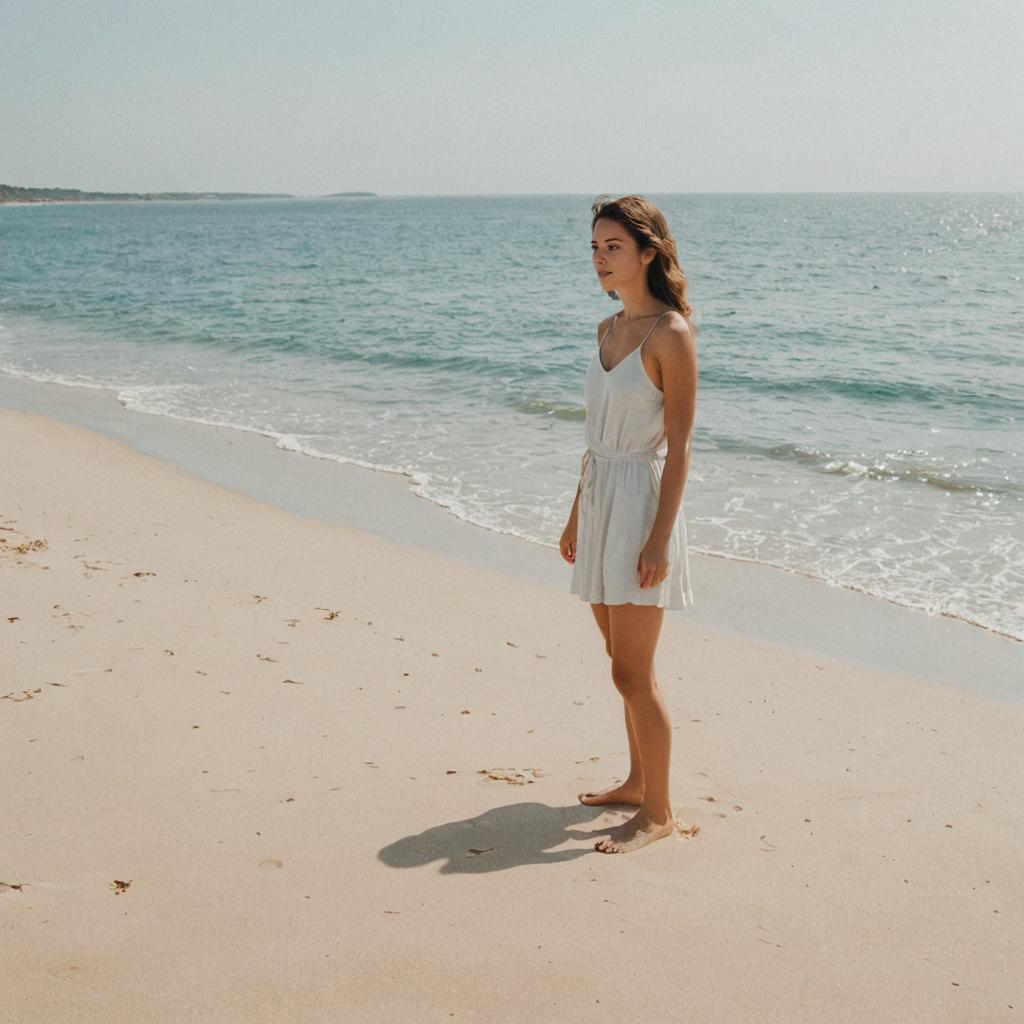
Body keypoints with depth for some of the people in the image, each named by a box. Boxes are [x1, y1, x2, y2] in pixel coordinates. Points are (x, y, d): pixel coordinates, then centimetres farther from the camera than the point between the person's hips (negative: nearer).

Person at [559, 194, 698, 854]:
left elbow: (678, 447, -15)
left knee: (632, 672, -5)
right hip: (600, 501, 8)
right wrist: (577, 516, 19)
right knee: (625, 662, 17)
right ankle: (637, 782, 31)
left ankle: (659, 812, 8)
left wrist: (660, 538, -19)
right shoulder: (611, 330, 11)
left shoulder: (671, 335, -13)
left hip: (642, 503, -8)